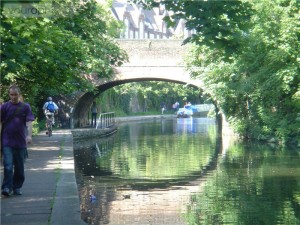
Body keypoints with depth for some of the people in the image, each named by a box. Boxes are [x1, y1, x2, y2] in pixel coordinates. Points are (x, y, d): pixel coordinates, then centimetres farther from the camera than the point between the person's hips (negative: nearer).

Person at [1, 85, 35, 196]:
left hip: (21, 142, 1)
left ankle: (17, 187, 20)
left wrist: (29, 135, -21)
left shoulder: (25, 107, 4)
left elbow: (29, 122, -4)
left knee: (19, 167, 8)